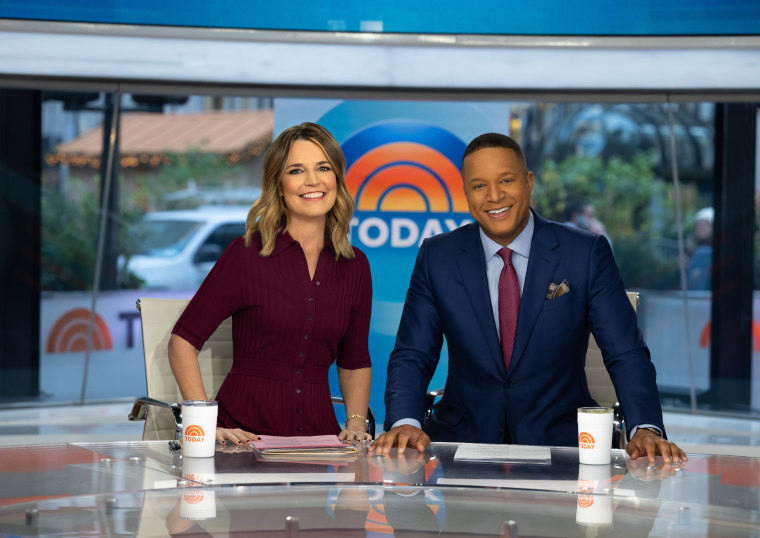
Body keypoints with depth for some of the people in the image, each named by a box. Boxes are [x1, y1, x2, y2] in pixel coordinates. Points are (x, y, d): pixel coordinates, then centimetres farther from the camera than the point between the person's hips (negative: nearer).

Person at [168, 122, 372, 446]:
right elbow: (183, 341, -1)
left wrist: (356, 422, 4)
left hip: (317, 429, 3)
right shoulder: (247, 255, -2)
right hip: (245, 433, -3)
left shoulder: (354, 266, 10)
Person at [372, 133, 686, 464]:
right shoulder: (437, 258, 4)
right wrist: (404, 422, -19)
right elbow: (412, 356, 2)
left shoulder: (586, 254, -1)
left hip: (559, 443, -2)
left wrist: (646, 429, -23)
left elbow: (626, 354, -4)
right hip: (463, 440, 2)